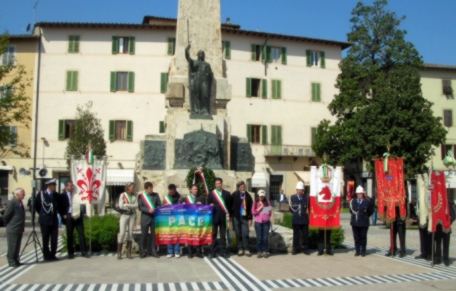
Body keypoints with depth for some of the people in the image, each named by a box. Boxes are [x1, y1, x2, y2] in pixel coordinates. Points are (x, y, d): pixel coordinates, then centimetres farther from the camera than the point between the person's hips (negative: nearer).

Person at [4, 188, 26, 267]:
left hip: (19, 229, 8)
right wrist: (8, 224, -2)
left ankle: (15, 260, 22)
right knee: (12, 246, 0)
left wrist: (22, 227, 14)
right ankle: (11, 261, 9)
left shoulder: (20, 202, 11)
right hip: (13, 229, -8)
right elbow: (6, 216, -15)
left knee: (17, 246, 14)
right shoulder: (12, 202, -16)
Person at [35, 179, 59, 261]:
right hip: (45, 220, -3)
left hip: (54, 220, 3)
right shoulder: (41, 194, -3)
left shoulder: (56, 195, 6)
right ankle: (46, 255, 11)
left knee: (54, 238, 3)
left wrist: (56, 211, 8)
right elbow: (36, 205, 4)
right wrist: (41, 213, 5)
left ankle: (52, 255, 13)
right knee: (45, 239, 3)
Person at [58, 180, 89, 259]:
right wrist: (63, 215, -5)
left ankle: (84, 252, 5)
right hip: (69, 217, -1)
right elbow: (60, 207, 4)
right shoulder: (62, 196, 2)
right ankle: (71, 253, 13)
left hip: (78, 216, 1)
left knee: (81, 233, 0)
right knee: (69, 235, 5)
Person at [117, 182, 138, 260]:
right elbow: (121, 206, -10)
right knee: (122, 233, -9)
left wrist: (127, 205, -14)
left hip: (132, 216, 4)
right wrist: (131, 207, -6)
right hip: (124, 215, -4)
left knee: (130, 233, 3)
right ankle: (119, 253, -2)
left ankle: (129, 253, 8)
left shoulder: (134, 196, 11)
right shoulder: (123, 195, 0)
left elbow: (136, 205, -1)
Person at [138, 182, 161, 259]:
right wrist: (148, 210, -17)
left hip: (154, 217, 1)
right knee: (144, 235, 1)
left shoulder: (156, 195, 8)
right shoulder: (141, 196, 4)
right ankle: (144, 251, 10)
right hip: (145, 218, -1)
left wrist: (155, 210, -12)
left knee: (154, 235, 3)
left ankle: (153, 251, 12)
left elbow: (159, 205, 8)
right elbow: (140, 207, -3)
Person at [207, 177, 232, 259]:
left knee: (223, 235, 6)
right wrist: (210, 206, -16)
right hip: (214, 217, -1)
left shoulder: (227, 194, 7)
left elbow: (229, 206, 6)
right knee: (213, 235, 3)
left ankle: (223, 251, 12)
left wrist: (229, 218, 3)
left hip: (223, 217, 1)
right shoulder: (211, 194, 5)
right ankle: (213, 252, 8)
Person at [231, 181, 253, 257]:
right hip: (236, 217, -1)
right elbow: (230, 205, 2)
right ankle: (240, 249, 12)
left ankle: (246, 249, 5)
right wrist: (231, 215, -1)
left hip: (245, 217, 1)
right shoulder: (234, 195, 0)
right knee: (238, 234, 4)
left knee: (245, 234, -3)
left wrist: (250, 218, 2)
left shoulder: (248, 196, 6)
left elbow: (250, 208, 7)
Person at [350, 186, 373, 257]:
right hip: (355, 222, 3)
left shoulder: (367, 202, -2)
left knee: (363, 237, 4)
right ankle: (357, 251, 14)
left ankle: (363, 251, 12)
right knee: (356, 237, 6)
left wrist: (365, 216, 4)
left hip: (364, 223, -2)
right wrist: (354, 215, 10)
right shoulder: (352, 201, 7)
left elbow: (371, 211, 7)